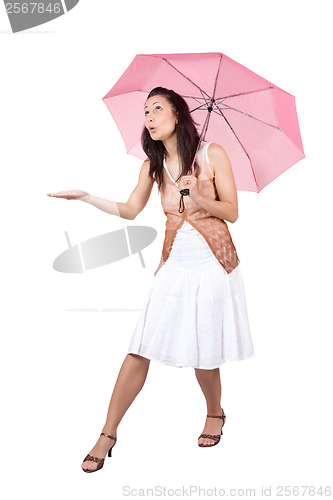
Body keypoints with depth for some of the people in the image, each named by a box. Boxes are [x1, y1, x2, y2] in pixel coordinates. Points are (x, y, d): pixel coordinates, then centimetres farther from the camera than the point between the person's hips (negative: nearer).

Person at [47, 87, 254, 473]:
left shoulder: (212, 154, -5)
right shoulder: (153, 165, 7)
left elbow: (232, 212, -3)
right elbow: (130, 210, 14)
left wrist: (201, 199, -22)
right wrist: (85, 197, 6)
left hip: (212, 265, -3)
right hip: (174, 265, 3)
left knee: (203, 353, 3)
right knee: (141, 348, -2)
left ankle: (215, 413, 34)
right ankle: (108, 435, 7)